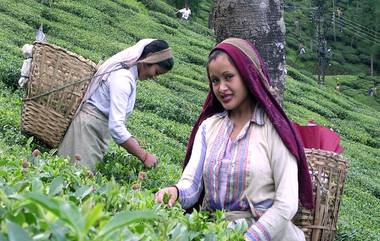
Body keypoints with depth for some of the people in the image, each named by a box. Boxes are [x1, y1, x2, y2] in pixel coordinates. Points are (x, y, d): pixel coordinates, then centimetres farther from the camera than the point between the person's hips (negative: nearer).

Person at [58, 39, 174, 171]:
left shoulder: (127, 72, 8)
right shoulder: (123, 77, -21)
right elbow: (116, 126, -28)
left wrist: (133, 144, 5)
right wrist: (144, 156, -24)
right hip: (89, 129, -10)